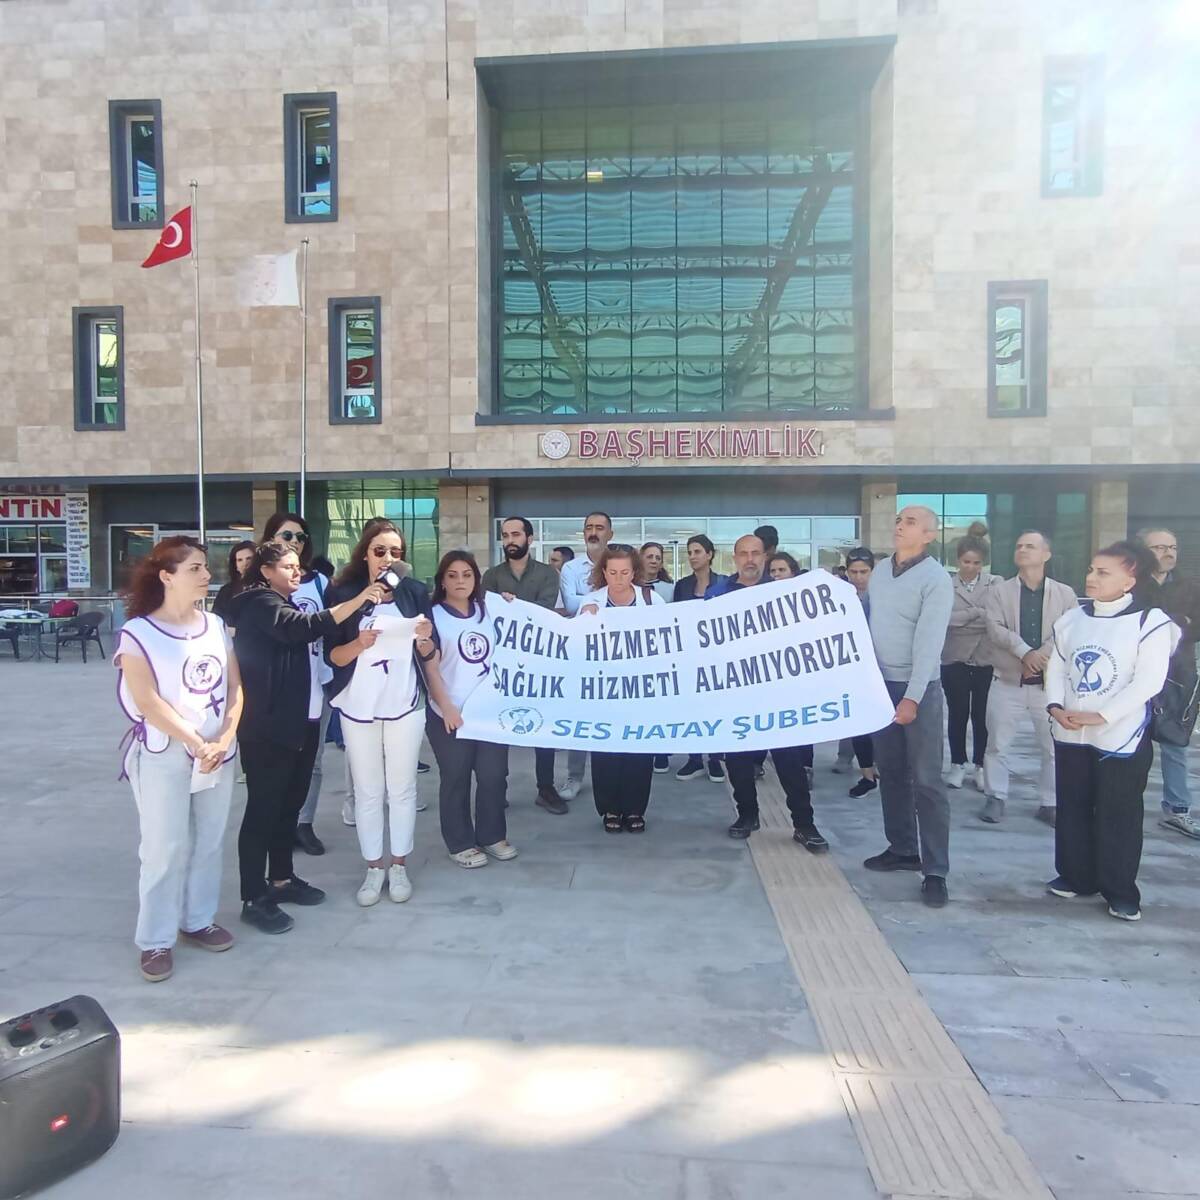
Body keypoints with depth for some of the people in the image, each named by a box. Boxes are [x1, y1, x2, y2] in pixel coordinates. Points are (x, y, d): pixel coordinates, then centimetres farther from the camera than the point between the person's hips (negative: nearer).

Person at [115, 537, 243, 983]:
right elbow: (148, 702, -15)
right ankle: (155, 940, 17)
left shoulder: (215, 625, 5)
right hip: (164, 755, -5)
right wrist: (196, 744, -15)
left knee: (208, 842, 13)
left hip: (218, 753, 5)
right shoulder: (138, 632, -10)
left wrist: (224, 739, -9)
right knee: (165, 848, 2)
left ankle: (198, 920, 29)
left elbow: (235, 687, 4)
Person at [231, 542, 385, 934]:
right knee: (263, 808, -4)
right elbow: (304, 627, -27)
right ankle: (254, 899, 4)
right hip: (268, 725, -9)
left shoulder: (288, 604, 20)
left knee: (290, 803, 15)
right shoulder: (259, 604, -10)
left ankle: (281, 879, 27)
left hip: (302, 720, 9)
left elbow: (312, 644, 24)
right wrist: (357, 601, -33)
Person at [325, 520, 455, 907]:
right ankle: (374, 867, 24)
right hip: (358, 707, 0)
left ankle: (399, 865, 25)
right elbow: (332, 656, -6)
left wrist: (425, 638, -18)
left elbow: (428, 654, 3)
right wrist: (360, 643, -25)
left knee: (402, 788, 10)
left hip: (405, 705, 1)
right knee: (367, 791, 10)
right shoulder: (343, 593, -6)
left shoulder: (414, 591, -2)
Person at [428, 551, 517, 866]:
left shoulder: (487, 610, 11)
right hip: (450, 713, -4)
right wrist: (446, 706, -13)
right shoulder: (433, 616, -3)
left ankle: (492, 836, 24)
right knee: (456, 780, 6)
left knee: (494, 775, 6)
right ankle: (461, 843, 20)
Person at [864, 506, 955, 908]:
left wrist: (913, 697, -24)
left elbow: (929, 642, -19)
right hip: (879, 683, 7)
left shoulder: (936, 579, -13)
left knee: (926, 780, -4)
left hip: (919, 687, -6)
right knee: (891, 773, 14)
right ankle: (902, 848, 28)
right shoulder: (880, 570, 8)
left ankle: (935, 870, 4)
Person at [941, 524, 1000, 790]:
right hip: (955, 660, 0)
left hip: (987, 660, 0)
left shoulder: (996, 583, 2)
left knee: (982, 715, 8)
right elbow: (944, 617, -13)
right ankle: (957, 765, 21)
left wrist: (963, 618, -14)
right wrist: (980, 614, -15)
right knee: (957, 714, 8)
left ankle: (980, 766, 21)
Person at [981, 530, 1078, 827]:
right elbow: (996, 628, -11)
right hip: (1007, 681, 0)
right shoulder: (998, 591, 3)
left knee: (1054, 747, 7)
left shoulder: (1064, 594, 6)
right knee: (998, 744, 4)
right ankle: (995, 798, 17)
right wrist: (1025, 653, -23)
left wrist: (1042, 654, -20)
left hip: (1050, 682, 1)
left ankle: (1049, 803, 21)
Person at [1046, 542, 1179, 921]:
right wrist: (1055, 706, -7)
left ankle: (1121, 891, 17)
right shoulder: (1072, 618, 7)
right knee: (1072, 810, 13)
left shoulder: (1151, 622, -10)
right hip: (1070, 734, 5)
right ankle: (1075, 876, 28)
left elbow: (1149, 681, -17)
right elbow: (1056, 666, 9)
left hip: (1122, 736, -5)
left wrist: (1101, 716, -20)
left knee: (1118, 816, 3)